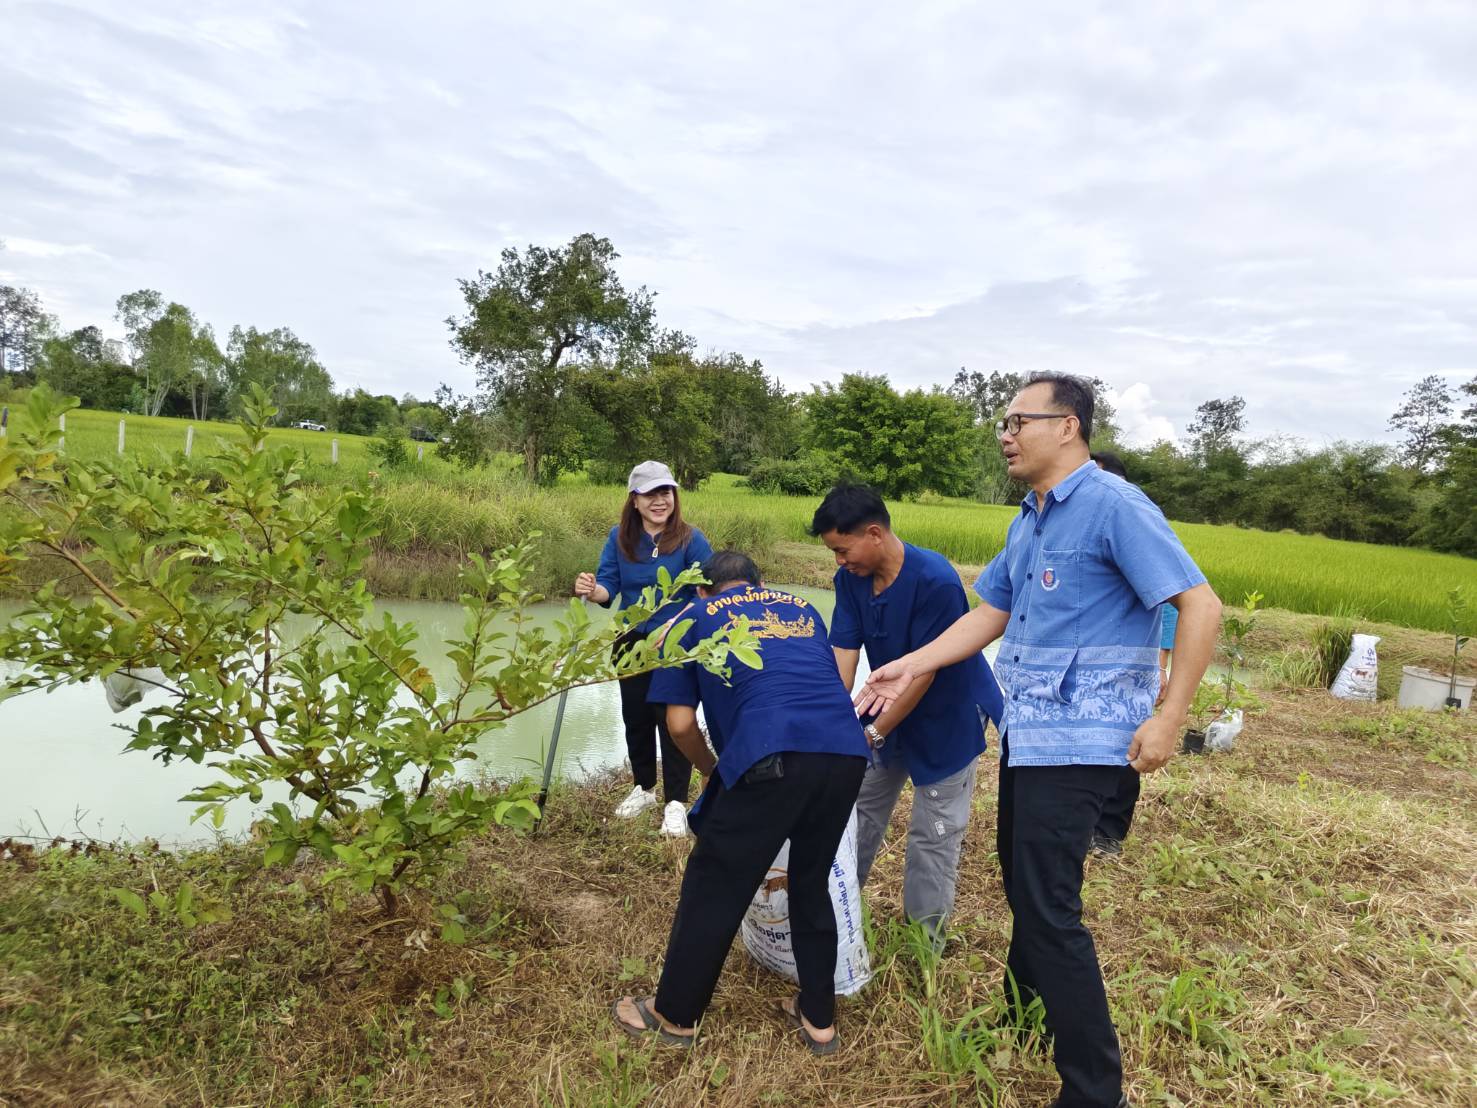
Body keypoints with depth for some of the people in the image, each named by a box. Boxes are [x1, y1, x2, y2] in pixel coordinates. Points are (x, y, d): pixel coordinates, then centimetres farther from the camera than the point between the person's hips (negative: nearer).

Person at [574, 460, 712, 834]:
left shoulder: (691, 539, -15)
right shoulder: (619, 537, -3)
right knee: (636, 716, 15)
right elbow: (610, 585, -7)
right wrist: (592, 590, -30)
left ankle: (675, 803, 12)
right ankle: (643, 788, 36)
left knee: (672, 720, -1)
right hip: (632, 642, 4)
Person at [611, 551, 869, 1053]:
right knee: (812, 882, 24)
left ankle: (675, 1015, 29)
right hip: (846, 751, 5)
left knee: (715, 886, 12)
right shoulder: (802, 609, 30)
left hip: (771, 756, -5)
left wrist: (713, 769, 31)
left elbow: (680, 723, 12)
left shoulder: (696, 618, 19)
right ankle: (818, 1017, 35)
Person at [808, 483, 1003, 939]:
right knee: (861, 806, 14)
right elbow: (842, 656, -12)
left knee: (933, 833, 1)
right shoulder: (850, 578, -11)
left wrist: (874, 733, -22)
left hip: (950, 716, -6)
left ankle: (924, 941, 18)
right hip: (891, 707, 6)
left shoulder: (935, 581, -31)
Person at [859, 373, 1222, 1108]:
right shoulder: (1028, 520, 12)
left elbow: (1200, 606, -18)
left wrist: (1169, 717, -21)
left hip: (1078, 739, -9)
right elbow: (990, 614, 15)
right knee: (1022, 883, 21)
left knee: (1048, 908, -6)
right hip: (1026, 730, 9)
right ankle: (1024, 1014, 43)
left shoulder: (1113, 507, -15)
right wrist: (913, 665, 6)